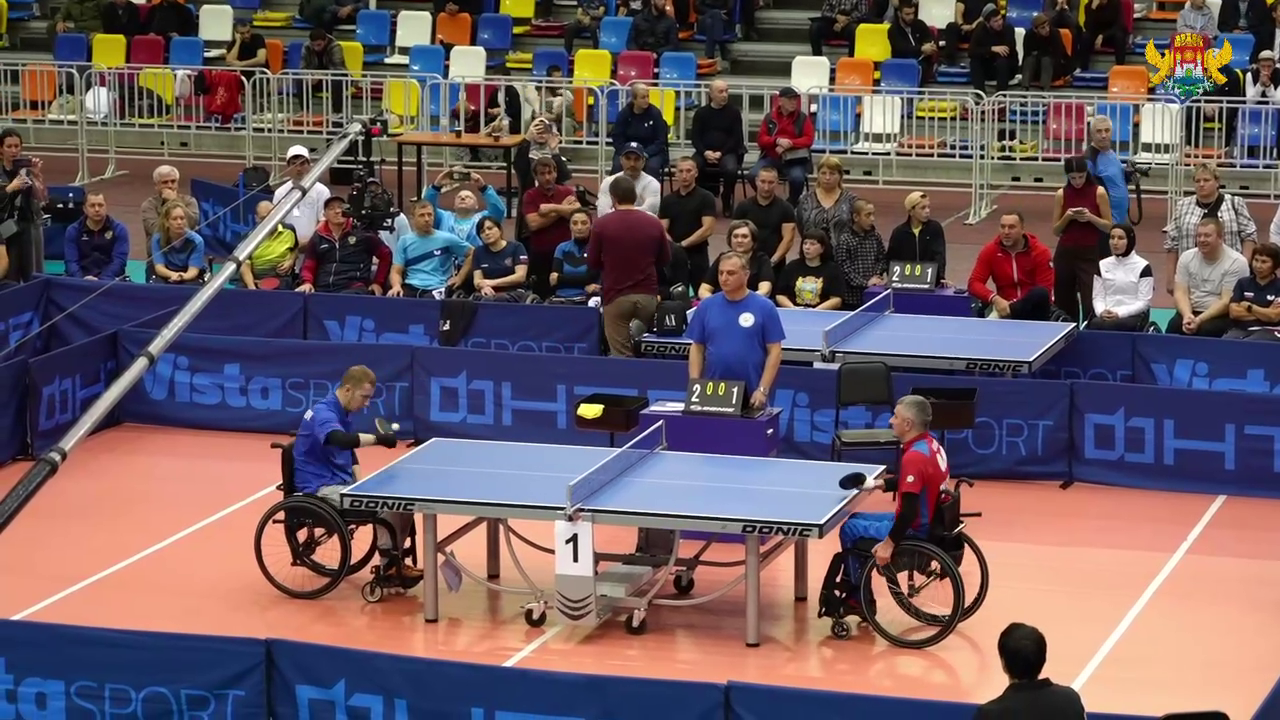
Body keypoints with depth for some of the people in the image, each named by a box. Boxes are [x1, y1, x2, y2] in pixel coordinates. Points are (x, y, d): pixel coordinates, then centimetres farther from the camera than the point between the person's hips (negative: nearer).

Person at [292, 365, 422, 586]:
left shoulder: (343, 415, 13)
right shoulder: (323, 413, -19)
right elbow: (342, 440, -40)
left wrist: (362, 482, 4)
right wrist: (378, 439, -31)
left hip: (341, 482, 10)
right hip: (321, 487, -10)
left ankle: (392, 561, 5)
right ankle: (389, 565, -15)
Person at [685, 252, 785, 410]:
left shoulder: (764, 307, -3)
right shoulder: (706, 306, 5)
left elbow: (774, 351, -3)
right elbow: (697, 348, 9)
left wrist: (763, 390, -11)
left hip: (750, 398, -2)